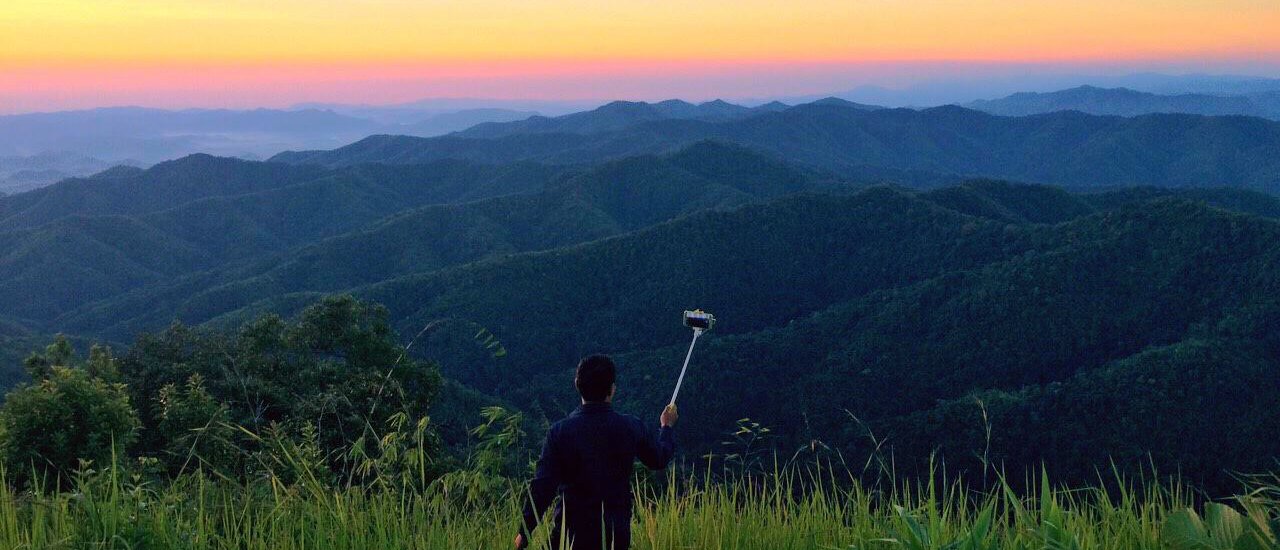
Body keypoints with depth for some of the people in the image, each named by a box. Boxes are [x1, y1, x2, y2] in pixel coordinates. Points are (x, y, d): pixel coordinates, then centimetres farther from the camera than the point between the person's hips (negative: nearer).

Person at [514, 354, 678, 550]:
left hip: (570, 533, -2)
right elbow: (659, 459, 15)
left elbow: (542, 485, -11)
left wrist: (525, 532, -2)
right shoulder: (631, 427, -4)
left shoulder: (559, 431, -9)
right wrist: (667, 426, 35)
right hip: (616, 533, 2)